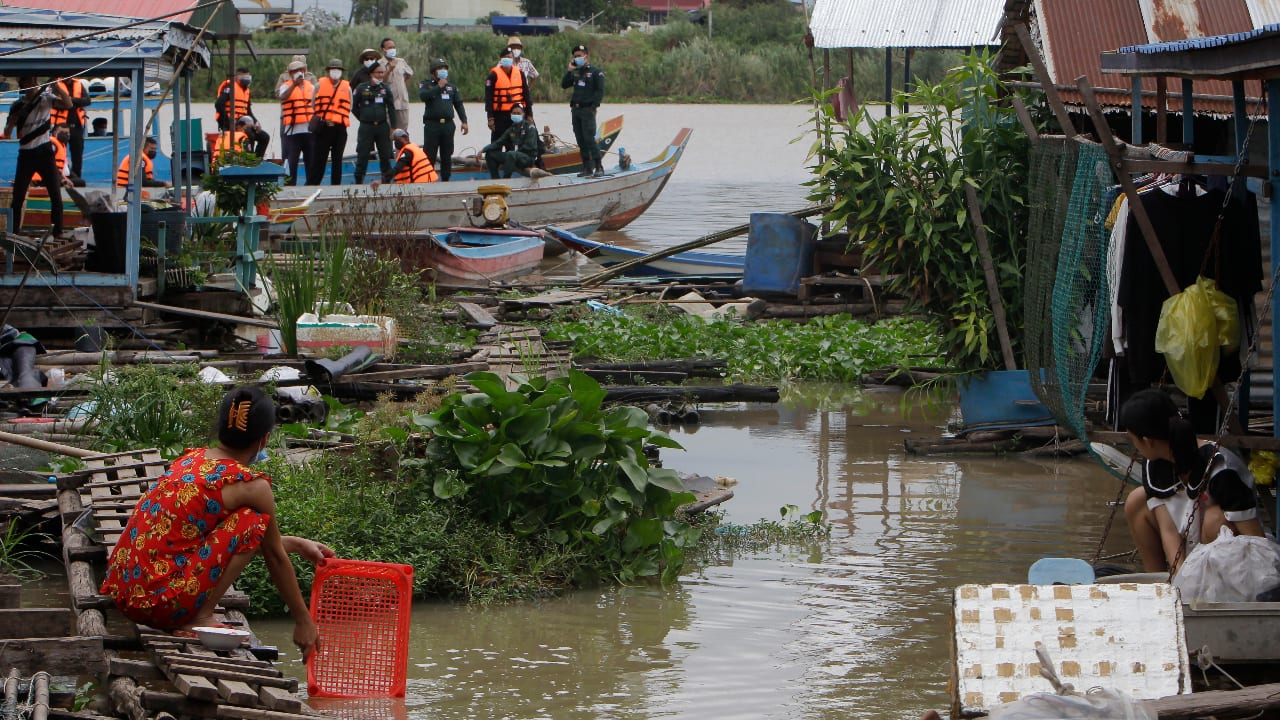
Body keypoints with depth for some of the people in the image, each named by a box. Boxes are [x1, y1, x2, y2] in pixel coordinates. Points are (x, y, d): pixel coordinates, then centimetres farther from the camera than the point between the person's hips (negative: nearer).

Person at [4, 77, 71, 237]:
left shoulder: (46, 98, 0)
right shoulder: (18, 106, 0)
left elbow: (68, 105, -15)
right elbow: (7, 133, -2)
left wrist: (57, 87, -27)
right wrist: (15, 118, -19)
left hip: (45, 152, 0)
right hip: (26, 154, 0)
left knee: (56, 194, -3)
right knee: (18, 195, 0)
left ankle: (58, 230, 3)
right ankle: (13, 231, 7)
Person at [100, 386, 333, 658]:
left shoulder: (192, 459, 15)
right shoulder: (252, 485, -7)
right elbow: (275, 557, 7)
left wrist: (295, 544, 37)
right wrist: (303, 620, 20)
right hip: (161, 602, -8)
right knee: (253, 521, -1)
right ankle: (201, 619, -5)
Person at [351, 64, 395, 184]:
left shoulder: (385, 89, 6)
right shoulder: (361, 88, -1)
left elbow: (391, 109, 7)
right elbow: (354, 107, 7)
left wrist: (392, 128, 2)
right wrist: (364, 119, 6)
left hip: (382, 126, 2)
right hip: (366, 127, -2)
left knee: (385, 154, 6)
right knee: (362, 155, -3)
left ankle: (387, 179, 16)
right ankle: (359, 181, 1)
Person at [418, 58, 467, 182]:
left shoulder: (452, 87, 16)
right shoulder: (426, 85, 3)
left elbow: (459, 105, 17)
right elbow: (423, 96, -18)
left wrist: (464, 121, 7)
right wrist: (439, 87, -17)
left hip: (448, 124, 4)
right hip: (432, 124, -4)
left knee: (447, 156, 7)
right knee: (429, 155, -6)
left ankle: (445, 180, 13)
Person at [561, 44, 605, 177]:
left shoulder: (596, 72, -2)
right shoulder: (575, 72, 17)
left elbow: (600, 91, -7)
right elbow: (564, 85, 9)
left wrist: (593, 106, -15)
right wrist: (569, 71, -1)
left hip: (588, 110, -7)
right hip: (576, 110, 7)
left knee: (589, 138, -14)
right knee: (580, 140, 5)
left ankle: (599, 167, -11)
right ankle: (587, 168, 9)